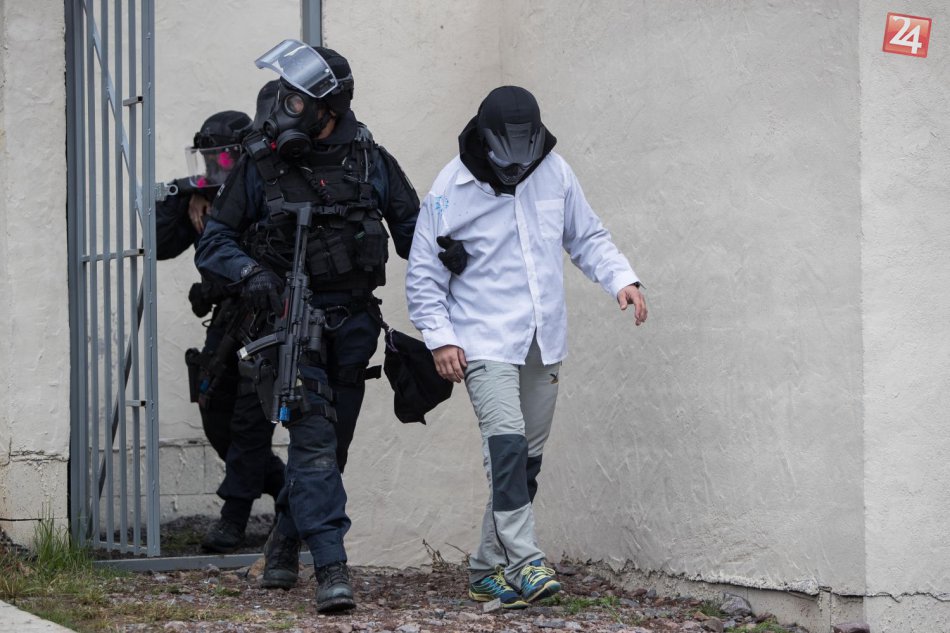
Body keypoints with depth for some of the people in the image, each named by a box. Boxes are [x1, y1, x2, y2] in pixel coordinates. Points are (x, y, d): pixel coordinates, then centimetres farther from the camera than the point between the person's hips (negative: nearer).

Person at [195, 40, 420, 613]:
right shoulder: (261, 163, -5)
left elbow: (410, 222, 9)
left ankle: (285, 542, 32)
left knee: (331, 442, 12)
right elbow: (214, 241, -1)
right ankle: (332, 565, -20)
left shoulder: (368, 159, -1)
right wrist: (250, 270, -21)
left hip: (353, 323, 3)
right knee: (314, 435, -17)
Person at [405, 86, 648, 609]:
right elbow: (423, 277, -2)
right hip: (485, 344, -5)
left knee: (527, 459, 8)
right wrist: (440, 339, -11)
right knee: (506, 447, -20)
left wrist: (622, 279, -2)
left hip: (543, 344, 5)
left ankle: (489, 570, 18)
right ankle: (524, 564, -24)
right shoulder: (450, 191, -7)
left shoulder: (554, 173, 3)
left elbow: (587, 237, 15)